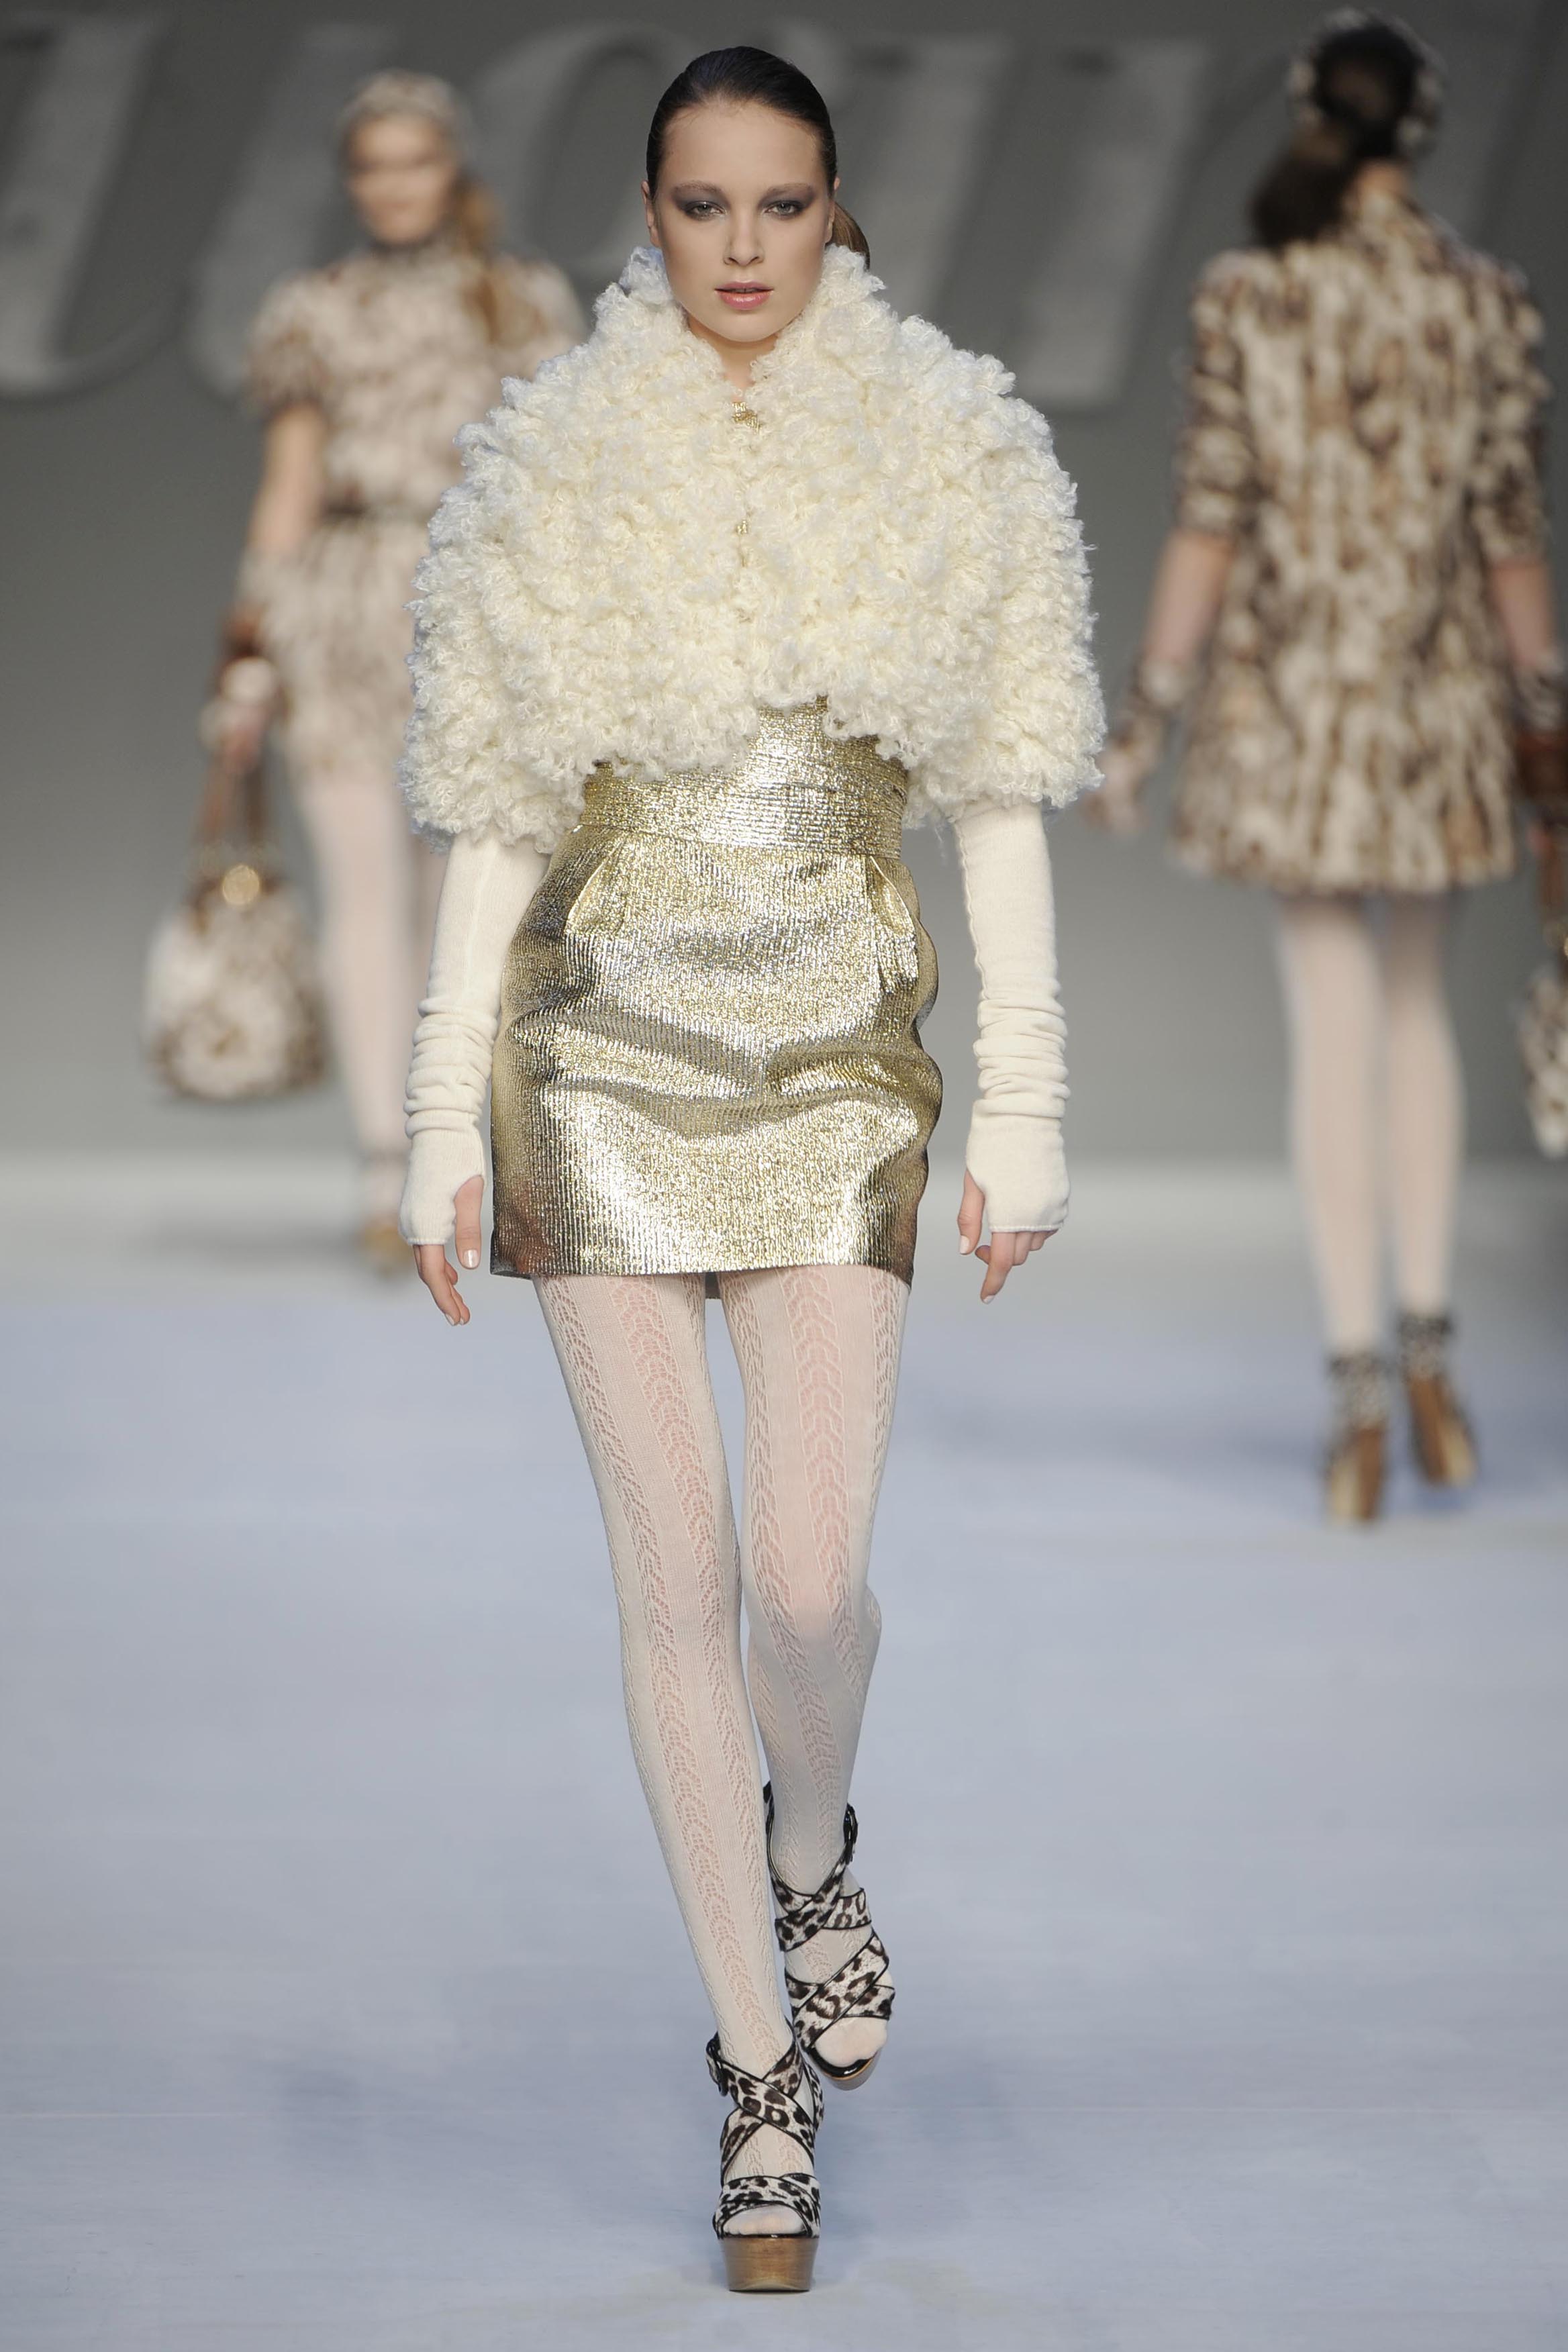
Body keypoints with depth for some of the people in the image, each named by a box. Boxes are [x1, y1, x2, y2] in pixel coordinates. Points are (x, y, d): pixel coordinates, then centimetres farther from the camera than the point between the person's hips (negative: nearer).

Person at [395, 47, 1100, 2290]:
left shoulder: (952, 464, 2)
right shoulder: (560, 472, 2)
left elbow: (1001, 804, 4)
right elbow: (498, 817, 4)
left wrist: (1022, 1112, -2)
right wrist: (443, 1125, 0)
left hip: (839, 1063, 0)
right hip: (604, 1056, 0)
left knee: (813, 1573, -9)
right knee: (677, 1574, 1)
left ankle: (812, 1846, 26)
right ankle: (763, 2064, 13)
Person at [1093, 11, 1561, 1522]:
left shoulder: (1247, 297, -6)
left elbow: (1210, 521, -8)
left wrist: (1145, 718, -2)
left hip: (1289, 700, -1)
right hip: (1437, 699, 1)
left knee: (1333, 1029, 1)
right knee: (1414, 1002, 19)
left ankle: (1358, 1380, -5)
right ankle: (1427, 1340, 11)